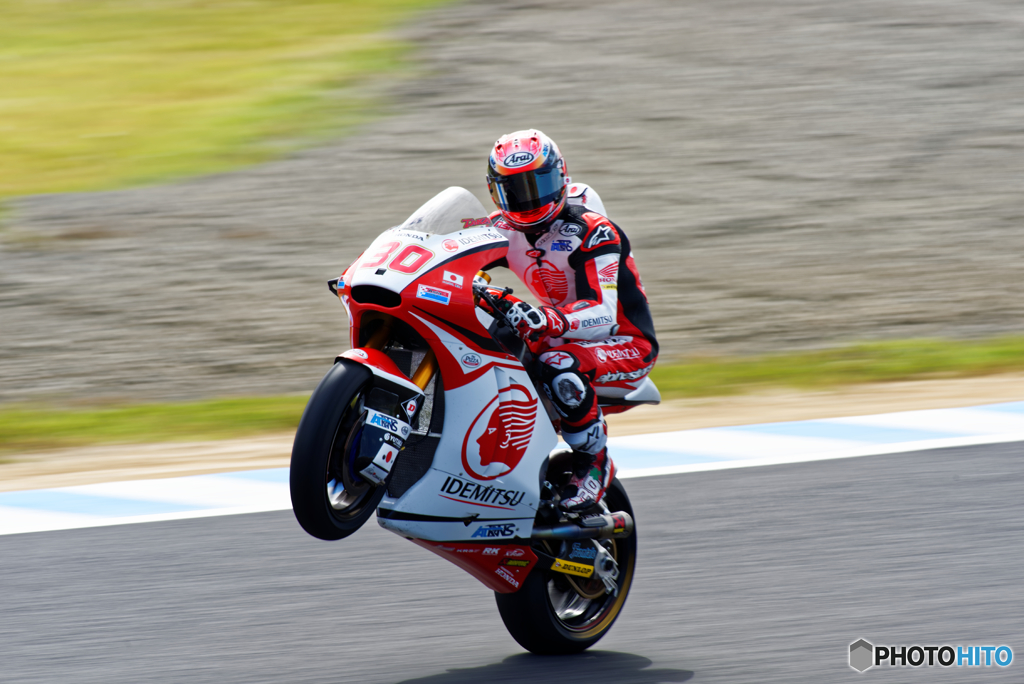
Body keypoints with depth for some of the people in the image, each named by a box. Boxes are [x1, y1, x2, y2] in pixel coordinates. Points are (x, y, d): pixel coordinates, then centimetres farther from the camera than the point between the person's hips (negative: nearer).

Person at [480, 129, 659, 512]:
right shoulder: (503, 230, 0)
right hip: (561, 337, 7)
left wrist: (547, 321, -52)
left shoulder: (589, 231, -21)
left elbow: (603, 315, -32)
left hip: (628, 347, -7)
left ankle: (595, 465, -20)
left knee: (559, 367, -39)